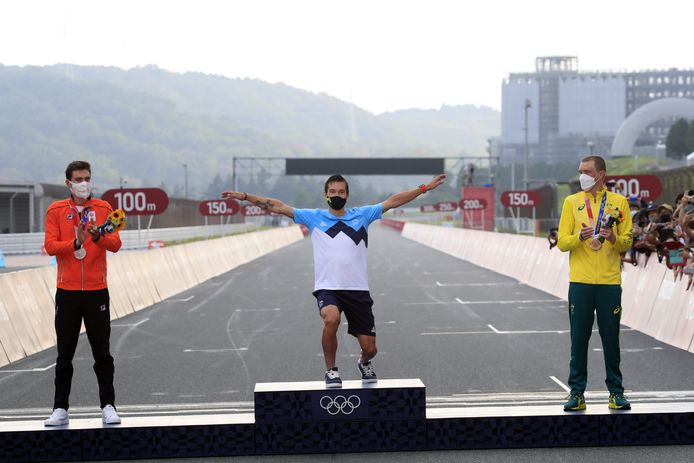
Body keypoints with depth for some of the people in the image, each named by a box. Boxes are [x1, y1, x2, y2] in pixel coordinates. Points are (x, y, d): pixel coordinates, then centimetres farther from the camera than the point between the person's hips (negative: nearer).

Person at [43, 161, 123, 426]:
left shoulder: (103, 209, 5)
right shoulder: (56, 211, 5)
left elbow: (115, 244, -4)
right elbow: (50, 245, -5)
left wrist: (98, 236, -23)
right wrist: (75, 243, -21)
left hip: (96, 291, 0)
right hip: (67, 291, 0)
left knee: (102, 352, 2)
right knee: (64, 354, 5)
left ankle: (108, 406, 8)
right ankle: (61, 409, 10)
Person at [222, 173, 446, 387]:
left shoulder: (362, 215, 11)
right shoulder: (314, 217, 9)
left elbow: (393, 201, 11)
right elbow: (279, 207, 6)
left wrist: (424, 188, 8)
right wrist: (245, 197, 0)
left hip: (358, 289, 2)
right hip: (327, 288, -2)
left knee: (369, 349, 1)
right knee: (331, 318, -36)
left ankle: (364, 363, 41)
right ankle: (331, 370, -12)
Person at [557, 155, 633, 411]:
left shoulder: (619, 202, 7)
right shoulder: (572, 202, 7)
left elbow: (627, 242, 5)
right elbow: (562, 242, 3)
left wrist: (613, 238, -15)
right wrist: (580, 237, -16)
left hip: (610, 281, 0)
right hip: (580, 281, 0)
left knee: (611, 338, 4)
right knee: (579, 338, 1)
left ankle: (616, 392, 13)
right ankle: (577, 392, 7)